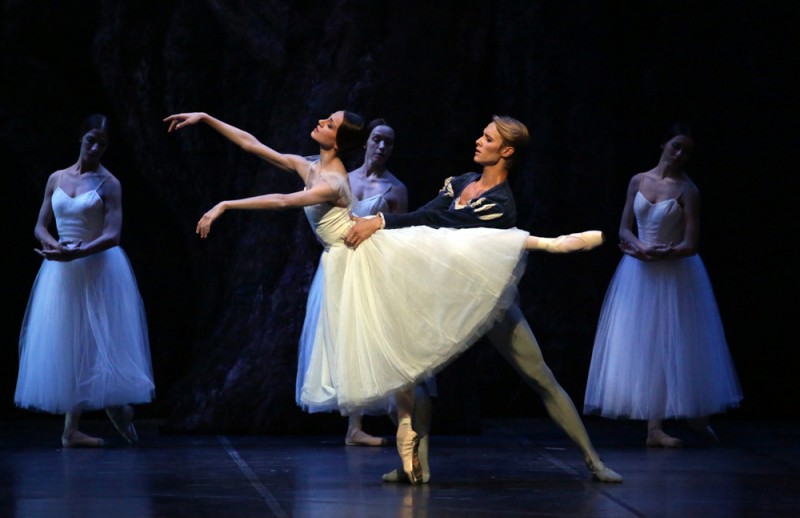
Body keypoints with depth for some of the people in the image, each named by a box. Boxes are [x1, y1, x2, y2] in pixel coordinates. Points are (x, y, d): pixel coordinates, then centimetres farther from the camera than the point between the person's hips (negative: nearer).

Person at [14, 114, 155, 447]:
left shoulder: (108, 184, -5)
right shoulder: (57, 179, 8)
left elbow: (112, 235, -13)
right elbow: (40, 227, 9)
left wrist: (76, 254, -23)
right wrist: (55, 245, -12)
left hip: (98, 270, -4)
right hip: (61, 271, 4)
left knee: (93, 344, -3)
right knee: (66, 347, 2)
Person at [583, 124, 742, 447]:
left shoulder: (686, 189, -5)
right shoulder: (638, 181, 6)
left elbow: (691, 244, -10)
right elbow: (624, 230, 6)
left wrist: (655, 254, -15)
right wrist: (640, 247, -13)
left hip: (675, 274, -3)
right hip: (639, 275, 3)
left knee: (674, 345, 0)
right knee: (644, 346, -1)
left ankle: (695, 415, 14)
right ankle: (654, 426, -2)